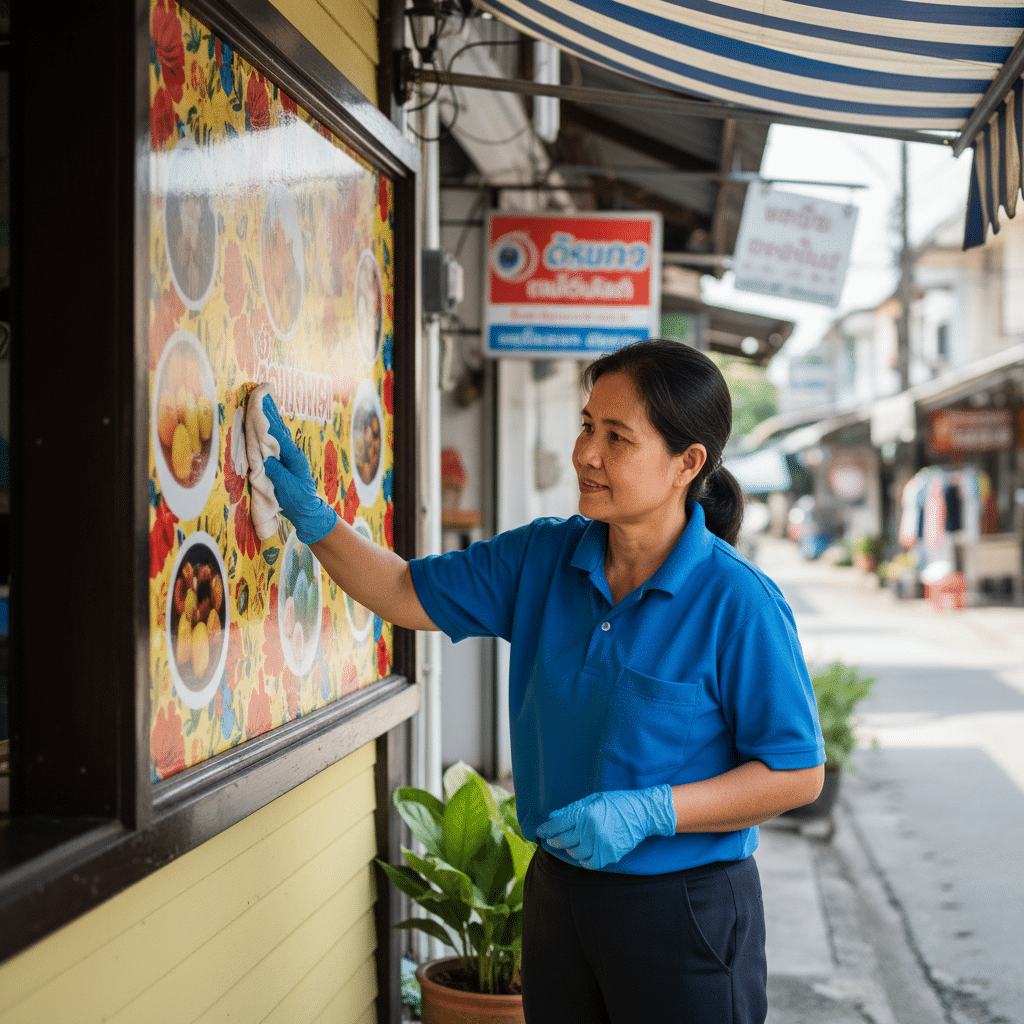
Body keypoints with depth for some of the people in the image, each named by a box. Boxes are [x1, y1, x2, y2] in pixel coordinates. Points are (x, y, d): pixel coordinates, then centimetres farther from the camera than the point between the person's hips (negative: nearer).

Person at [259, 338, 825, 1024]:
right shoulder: (541, 558, -1)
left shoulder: (737, 602, -18)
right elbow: (405, 595, 7)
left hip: (685, 909, -5)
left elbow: (798, 773, -15)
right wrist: (311, 514, -7)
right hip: (558, 891, 5)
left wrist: (649, 813, -23)